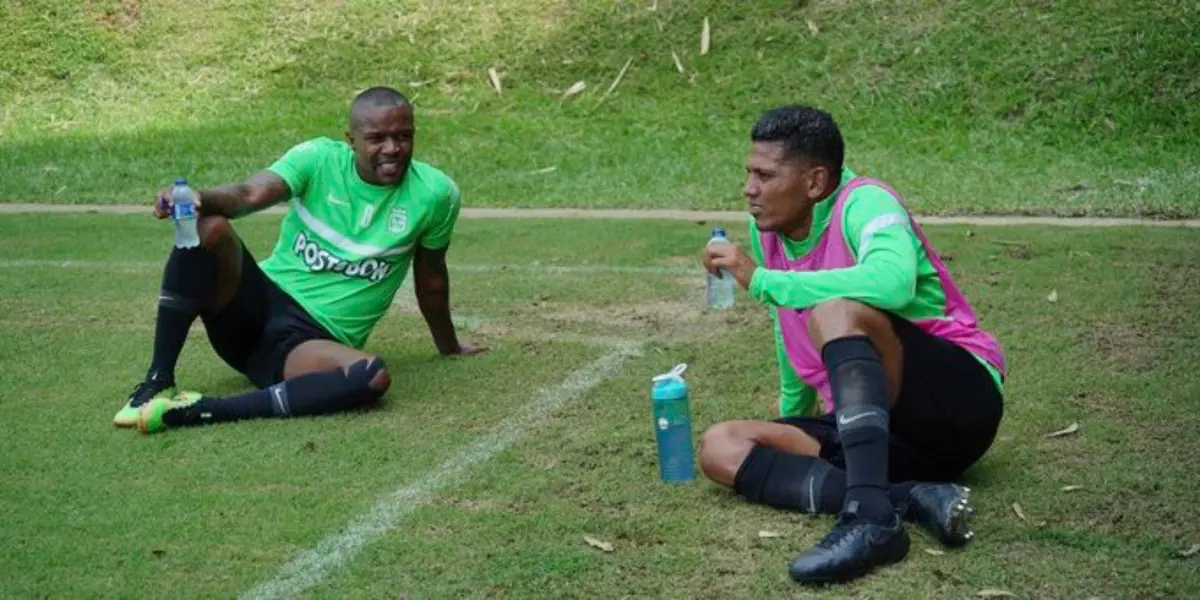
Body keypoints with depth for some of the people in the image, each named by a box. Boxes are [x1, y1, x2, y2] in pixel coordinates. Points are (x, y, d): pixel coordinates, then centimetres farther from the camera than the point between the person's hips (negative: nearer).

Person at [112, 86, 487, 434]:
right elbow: (250, 194, -21)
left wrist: (449, 346, 26)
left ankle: (203, 412, -36)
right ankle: (158, 383, -23)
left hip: (316, 341, 0)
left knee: (373, 377, -37)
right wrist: (198, 198, -42)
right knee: (208, 227, -29)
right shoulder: (319, 159, -4)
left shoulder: (434, 194, -2)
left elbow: (431, 279, 13)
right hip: (260, 302, 0)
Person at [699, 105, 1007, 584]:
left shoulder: (863, 203, -13)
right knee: (720, 447, -10)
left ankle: (872, 513, -46)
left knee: (836, 311, -32)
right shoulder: (767, 231, 8)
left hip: (959, 403, -8)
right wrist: (793, 418, 35)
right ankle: (908, 498, -27)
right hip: (881, 432, 8)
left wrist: (759, 280, -29)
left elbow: (893, 284, -37)